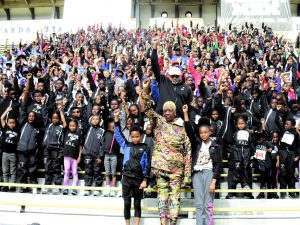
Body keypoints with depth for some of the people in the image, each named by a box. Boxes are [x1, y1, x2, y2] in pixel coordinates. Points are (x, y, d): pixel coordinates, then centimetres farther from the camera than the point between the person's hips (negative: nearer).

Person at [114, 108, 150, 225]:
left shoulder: (145, 148, -1)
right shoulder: (126, 145, 4)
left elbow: (147, 165, -2)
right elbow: (118, 134, 0)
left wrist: (145, 180, -7)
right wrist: (116, 118, -9)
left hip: (139, 179, -1)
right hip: (126, 178, 1)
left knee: (137, 204, 7)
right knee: (127, 204, 5)